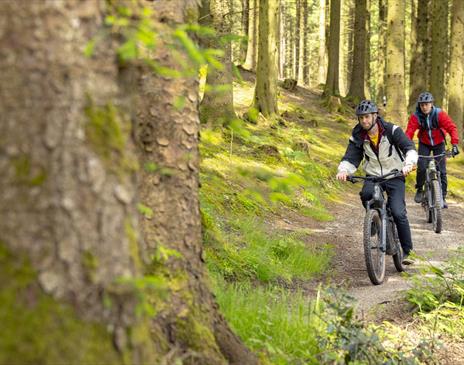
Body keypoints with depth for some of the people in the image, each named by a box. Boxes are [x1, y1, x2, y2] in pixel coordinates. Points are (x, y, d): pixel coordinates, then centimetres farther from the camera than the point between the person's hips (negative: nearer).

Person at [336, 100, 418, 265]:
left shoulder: (392, 130, -13)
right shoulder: (357, 137, -4)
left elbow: (410, 148, -21)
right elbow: (350, 159, -10)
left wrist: (408, 164, -42)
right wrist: (343, 170, -33)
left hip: (394, 176, -2)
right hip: (373, 176, 2)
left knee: (398, 213, -17)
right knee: (366, 194, -33)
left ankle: (407, 251, -2)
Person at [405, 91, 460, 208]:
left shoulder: (439, 114, -23)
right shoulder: (416, 116, -21)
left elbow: (452, 128, -27)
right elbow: (409, 132, -29)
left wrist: (455, 144, -39)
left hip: (438, 143, 0)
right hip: (424, 144, 0)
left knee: (441, 171, -5)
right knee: (422, 167, -17)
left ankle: (443, 197, 6)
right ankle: (419, 189, 8)